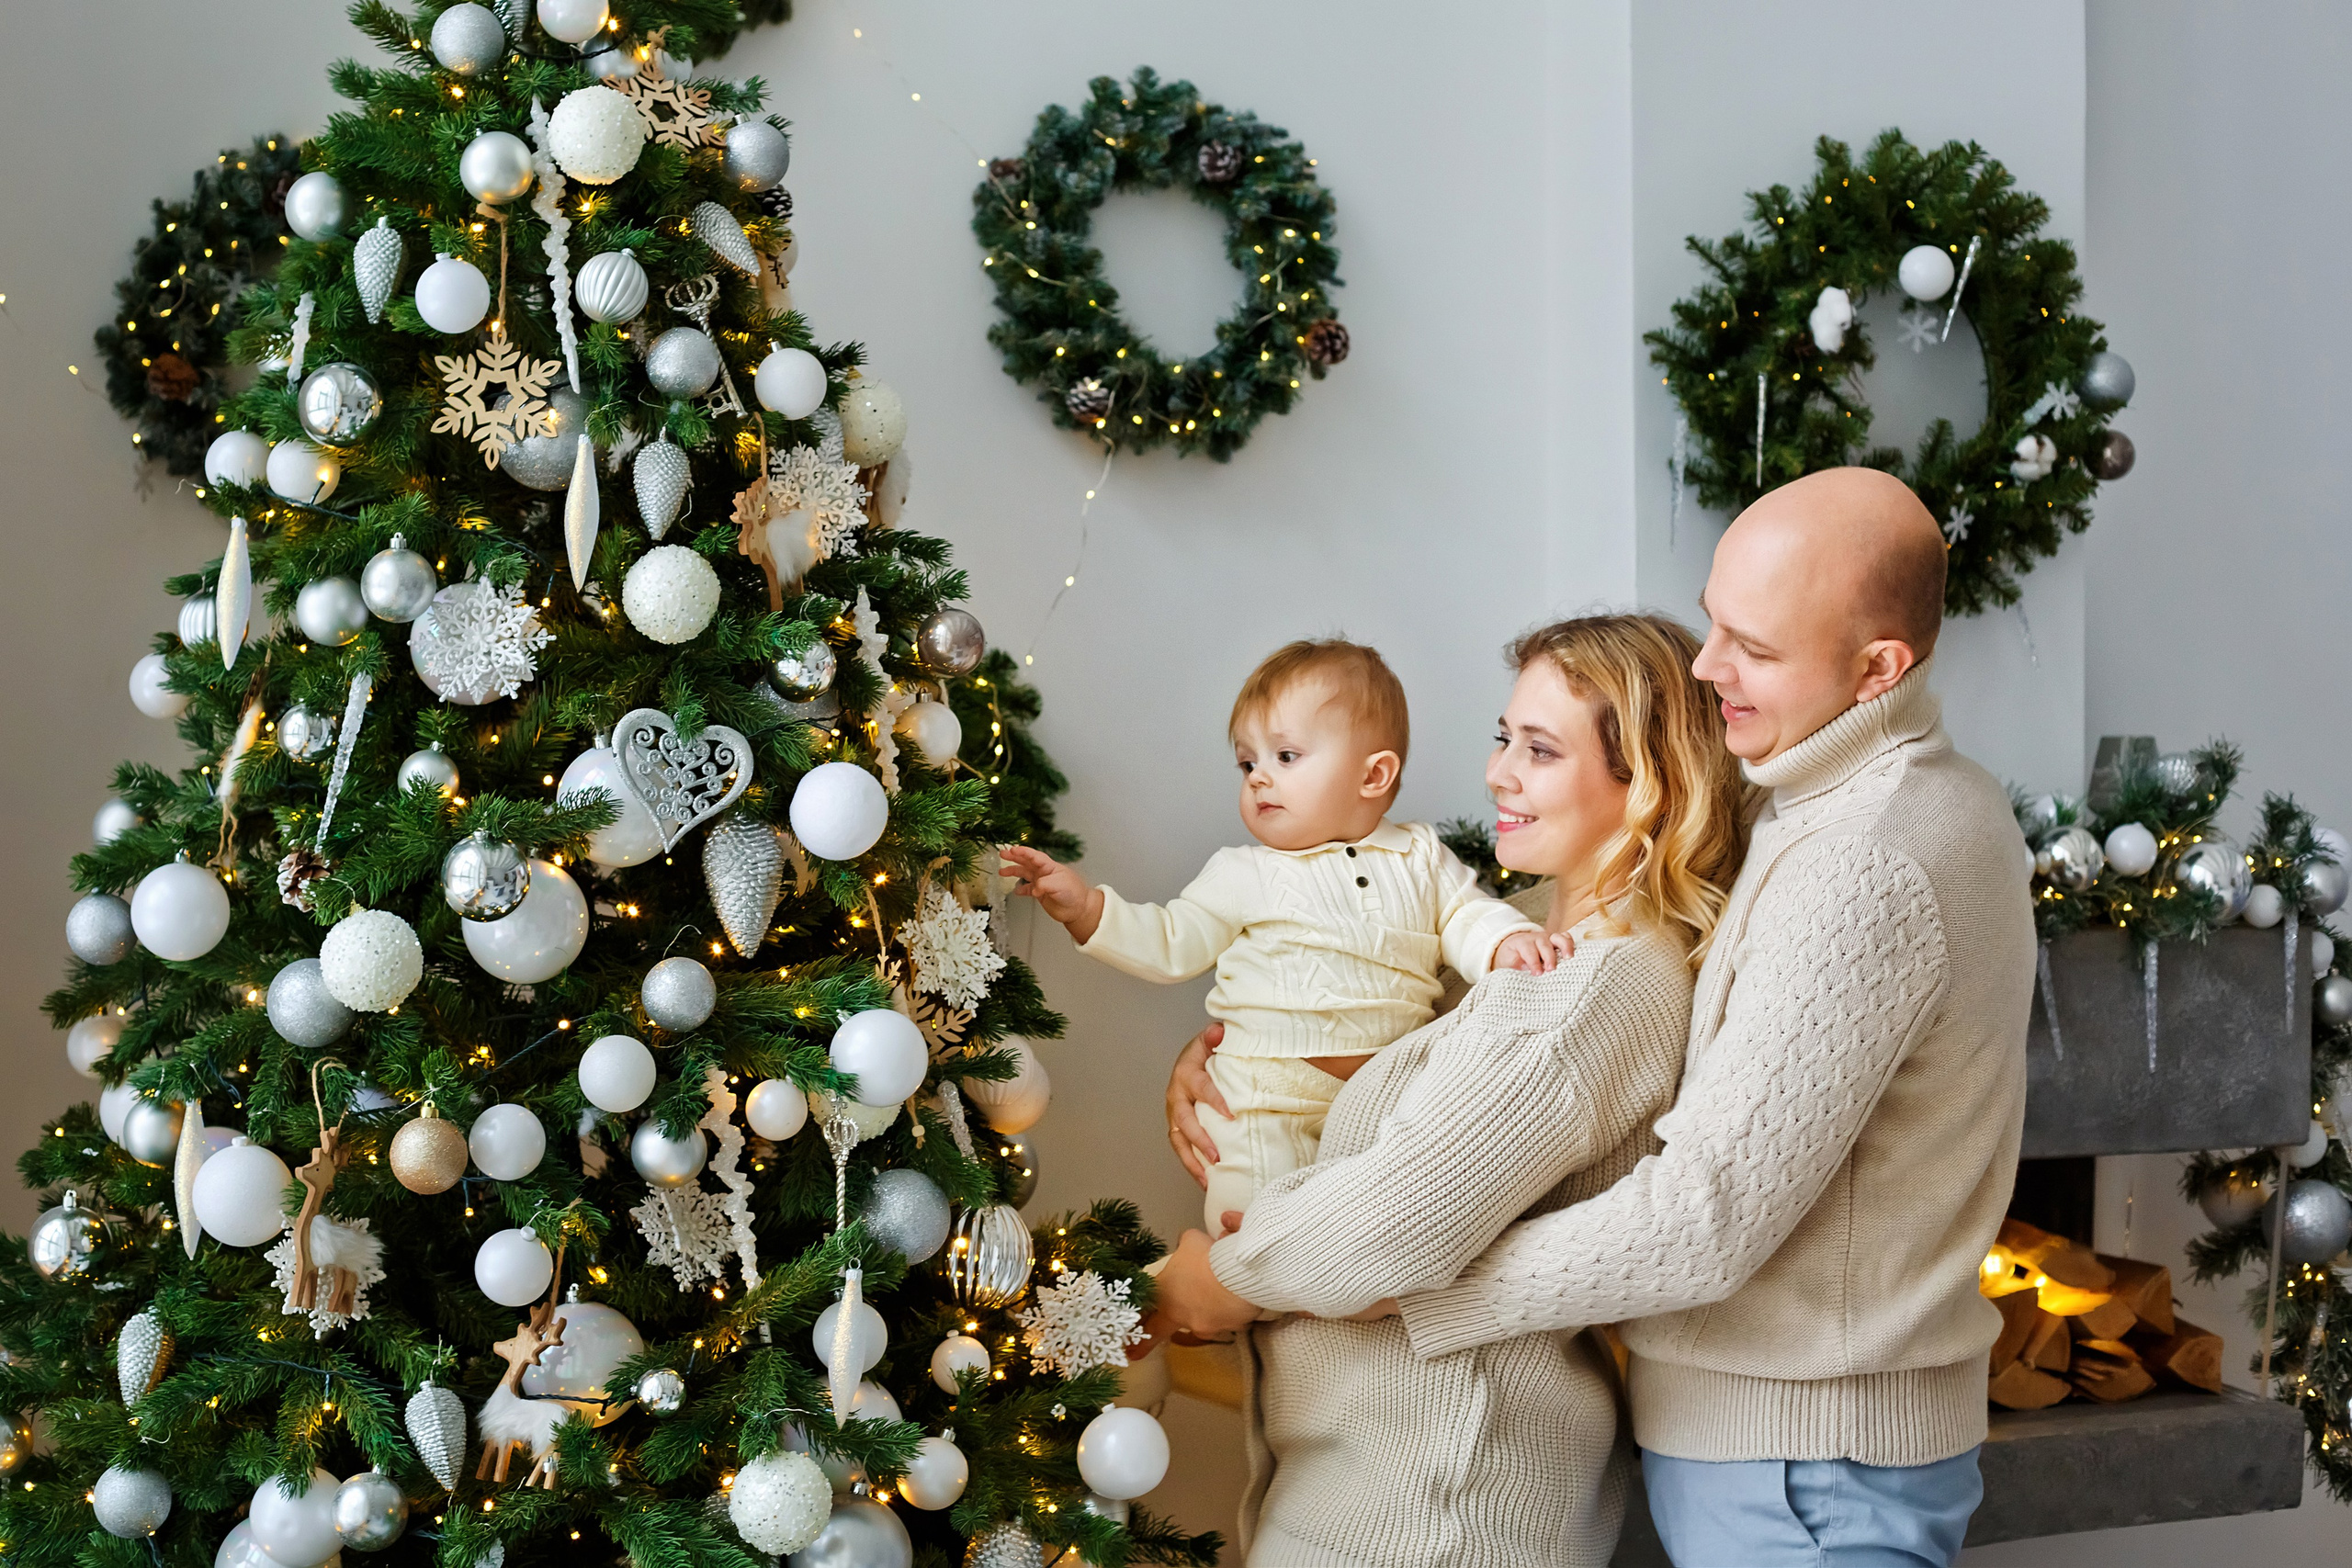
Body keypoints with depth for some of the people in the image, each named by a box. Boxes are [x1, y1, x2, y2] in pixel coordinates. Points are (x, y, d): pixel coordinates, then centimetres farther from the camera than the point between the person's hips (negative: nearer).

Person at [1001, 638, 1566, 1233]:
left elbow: (1466, 916, 14)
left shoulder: (1420, 856, 9)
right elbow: (1170, 944, 4)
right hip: (1266, 1100, -2)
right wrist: (1083, 906, -7)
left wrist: (1508, 940, -9)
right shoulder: (1244, 875, 4)